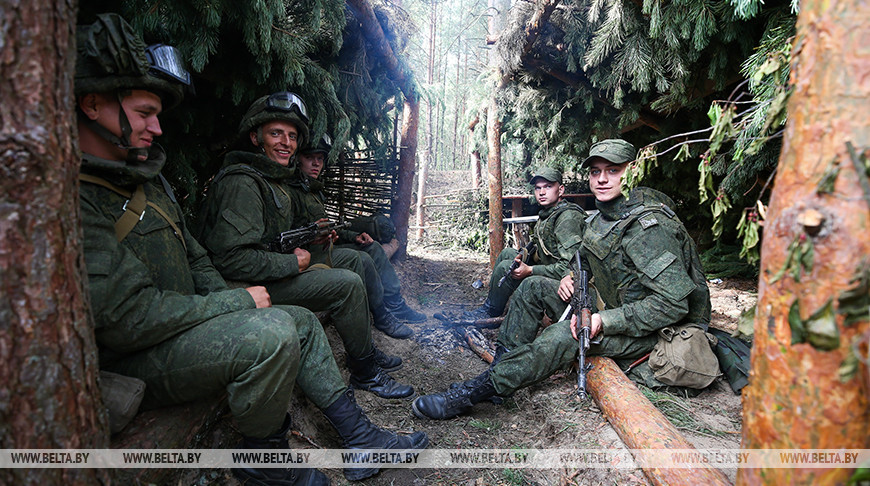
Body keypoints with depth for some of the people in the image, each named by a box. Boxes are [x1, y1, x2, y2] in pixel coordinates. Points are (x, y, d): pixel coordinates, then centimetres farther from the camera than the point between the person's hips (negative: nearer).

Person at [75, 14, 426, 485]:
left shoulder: (146, 179, 12)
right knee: (272, 334, -30)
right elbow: (126, 316, -27)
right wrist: (238, 303, -18)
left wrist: (227, 301, 0)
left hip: (183, 325, 10)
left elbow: (195, 259, 18)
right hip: (127, 363, -10)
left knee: (301, 321, 6)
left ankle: (359, 437, 12)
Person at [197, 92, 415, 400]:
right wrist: (294, 262, -20)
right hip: (255, 284, -11)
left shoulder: (276, 178, 14)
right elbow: (232, 259, -28)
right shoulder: (242, 183, -20)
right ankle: (365, 372, -5)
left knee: (352, 258, 12)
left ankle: (364, 349, 15)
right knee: (347, 283, -22)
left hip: (281, 266, 11)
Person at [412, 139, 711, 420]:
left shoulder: (648, 227, -25)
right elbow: (584, 258, 23)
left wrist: (604, 321, -31)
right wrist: (571, 277, 0)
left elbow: (674, 303, -29)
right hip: (615, 304, 9)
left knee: (565, 336, -33)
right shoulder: (601, 219, 3)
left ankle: (470, 393, -26)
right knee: (533, 288, 2)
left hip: (649, 329, -9)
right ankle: (502, 365, -3)